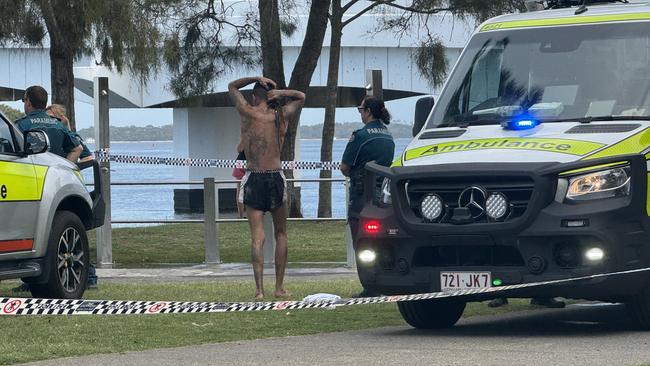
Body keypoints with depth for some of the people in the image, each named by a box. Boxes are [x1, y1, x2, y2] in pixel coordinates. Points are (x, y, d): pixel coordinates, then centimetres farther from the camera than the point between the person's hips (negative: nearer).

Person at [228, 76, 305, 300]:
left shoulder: (247, 112, 0)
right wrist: (280, 94, 6)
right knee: (280, 234, 14)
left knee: (257, 237, -5)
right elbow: (301, 97, 23)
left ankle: (259, 289, -14)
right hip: (275, 178, 1)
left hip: (253, 179, -1)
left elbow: (232, 86, 18)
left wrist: (256, 79, 10)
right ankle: (280, 287, 13)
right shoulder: (280, 115, 3)